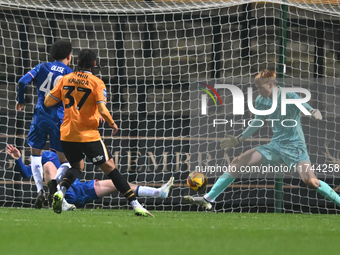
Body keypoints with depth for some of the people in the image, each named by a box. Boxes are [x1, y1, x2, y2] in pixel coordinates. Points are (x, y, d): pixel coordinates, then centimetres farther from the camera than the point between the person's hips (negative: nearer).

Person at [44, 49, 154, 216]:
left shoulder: (65, 80, 5)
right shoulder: (97, 83, -7)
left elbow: (47, 102, 6)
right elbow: (102, 109, -17)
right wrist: (112, 124, 0)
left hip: (67, 134, 4)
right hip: (88, 136, -4)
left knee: (77, 166, 24)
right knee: (109, 167, 1)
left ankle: (61, 191, -5)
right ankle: (135, 204, -4)